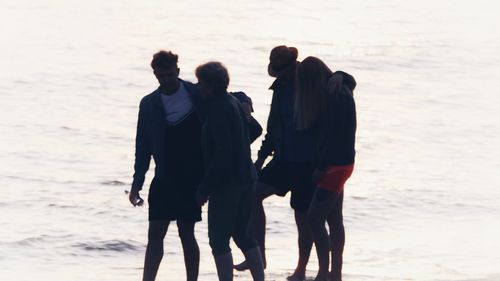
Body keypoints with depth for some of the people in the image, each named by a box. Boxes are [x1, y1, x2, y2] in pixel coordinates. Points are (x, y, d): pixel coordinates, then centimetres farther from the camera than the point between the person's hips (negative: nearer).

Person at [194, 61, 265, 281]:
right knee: (242, 235, 18)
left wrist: (204, 188, -17)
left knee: (218, 240, -3)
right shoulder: (235, 103, 12)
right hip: (246, 177, 9)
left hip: (226, 182, -9)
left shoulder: (218, 109, -15)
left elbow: (222, 151, -21)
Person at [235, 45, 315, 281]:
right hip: (285, 159, 7)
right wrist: (263, 156, 16)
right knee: (252, 194, -5)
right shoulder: (281, 86, 9)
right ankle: (258, 256, 1)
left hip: (308, 162, -7)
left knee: (303, 215, 0)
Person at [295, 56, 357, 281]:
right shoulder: (335, 91, 11)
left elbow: (333, 134, -21)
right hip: (336, 164, 9)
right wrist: (321, 165, 7)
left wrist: (321, 167, -18)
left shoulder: (337, 94, -17)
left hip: (336, 164, -9)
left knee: (315, 217, -10)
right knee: (334, 219, 12)